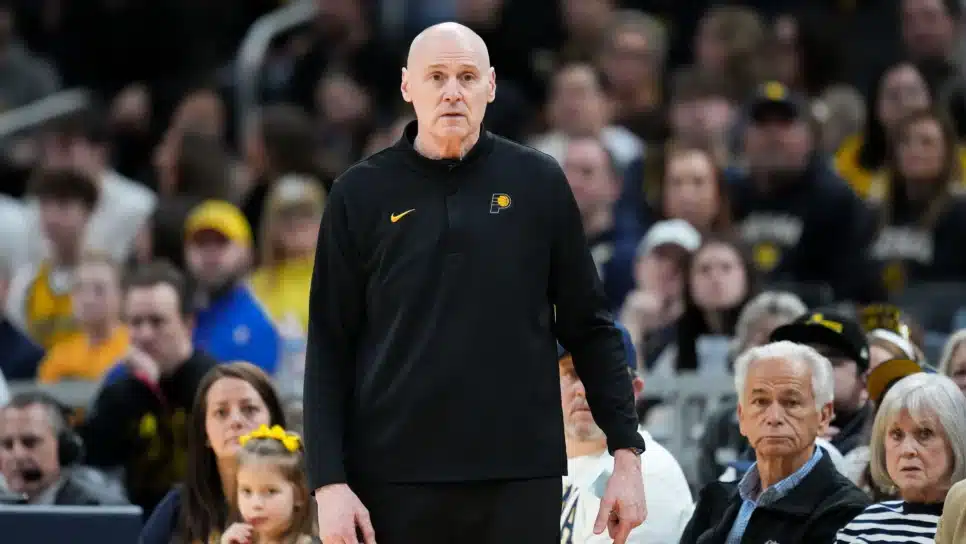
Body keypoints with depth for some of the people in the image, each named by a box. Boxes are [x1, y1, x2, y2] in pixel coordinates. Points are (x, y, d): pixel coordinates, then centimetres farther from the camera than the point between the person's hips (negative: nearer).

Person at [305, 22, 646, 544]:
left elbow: (590, 327, 8)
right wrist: (329, 481, -5)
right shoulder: (362, 193, 4)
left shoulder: (538, 183, 5)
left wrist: (626, 454, 3)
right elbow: (330, 349, 3)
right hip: (395, 480, 0)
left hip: (521, 480, 0)